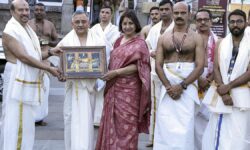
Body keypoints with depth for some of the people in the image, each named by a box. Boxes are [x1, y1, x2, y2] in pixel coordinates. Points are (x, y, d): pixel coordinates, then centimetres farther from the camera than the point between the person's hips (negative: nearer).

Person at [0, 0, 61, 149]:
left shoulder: (27, 28, 15)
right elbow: (24, 57, -19)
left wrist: (50, 52, -1)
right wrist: (49, 68, -17)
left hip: (30, 81, 9)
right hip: (18, 81, -9)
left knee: (25, 121, 14)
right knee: (15, 121, -4)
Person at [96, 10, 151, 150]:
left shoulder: (139, 43, -5)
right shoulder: (118, 41, 14)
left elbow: (138, 66, -13)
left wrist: (116, 72, -18)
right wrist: (109, 72, 2)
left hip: (129, 89, -6)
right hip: (114, 88, 6)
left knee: (126, 124, 1)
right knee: (112, 122, 9)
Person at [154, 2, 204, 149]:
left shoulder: (196, 38, 2)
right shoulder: (163, 38, 9)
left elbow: (200, 67, -5)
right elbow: (158, 65, 3)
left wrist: (182, 86, -13)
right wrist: (168, 86, -10)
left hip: (188, 85, -2)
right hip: (167, 85, 2)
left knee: (184, 126, -4)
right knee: (165, 125, 1)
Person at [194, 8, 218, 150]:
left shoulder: (217, 41, 7)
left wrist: (208, 80, -9)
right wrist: (198, 79, -10)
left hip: (211, 84, 1)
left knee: (210, 116, 0)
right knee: (195, 117, 0)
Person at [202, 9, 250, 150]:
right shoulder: (221, 44, 9)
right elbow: (216, 69, 1)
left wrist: (228, 87, -14)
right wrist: (223, 92, -12)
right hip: (221, 94, 3)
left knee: (238, 136, -3)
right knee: (217, 133, 7)